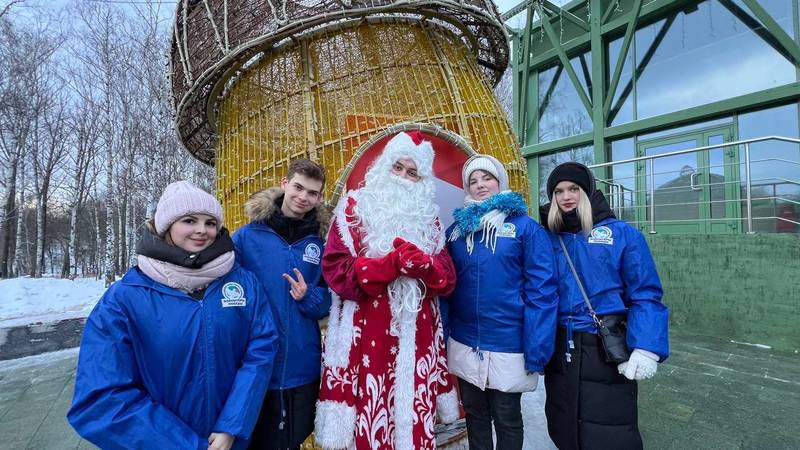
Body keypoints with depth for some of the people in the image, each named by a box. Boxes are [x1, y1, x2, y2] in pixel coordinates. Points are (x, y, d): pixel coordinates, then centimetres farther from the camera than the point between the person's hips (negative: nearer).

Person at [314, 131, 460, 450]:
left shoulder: (427, 215, 12)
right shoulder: (356, 205, 2)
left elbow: (448, 277, 6)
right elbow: (336, 269, -8)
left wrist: (425, 265, -15)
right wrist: (393, 263, -19)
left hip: (415, 335, 3)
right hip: (367, 333, -3)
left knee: (415, 418, 7)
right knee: (371, 415, 1)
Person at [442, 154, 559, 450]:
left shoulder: (525, 227, -7)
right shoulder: (457, 229, 5)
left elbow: (542, 290, -11)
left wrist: (536, 351, -15)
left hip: (508, 346, -3)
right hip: (464, 345, 4)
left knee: (507, 421, 16)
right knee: (475, 416, 21)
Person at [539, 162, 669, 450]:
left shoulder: (622, 234, -4)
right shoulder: (549, 239, 4)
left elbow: (645, 296, -8)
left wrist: (646, 348, -19)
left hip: (606, 351, -3)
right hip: (559, 350, 4)